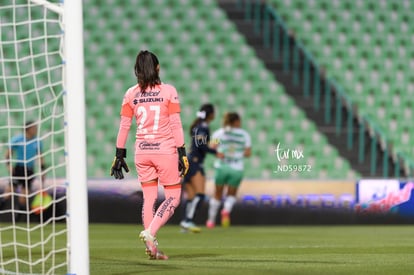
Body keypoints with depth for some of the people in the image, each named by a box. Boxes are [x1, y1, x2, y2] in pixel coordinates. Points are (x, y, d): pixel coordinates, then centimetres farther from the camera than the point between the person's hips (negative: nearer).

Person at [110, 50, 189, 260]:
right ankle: (150, 232, -15)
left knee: (149, 198, 12)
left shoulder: (131, 94, 2)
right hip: (165, 149, -4)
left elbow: (124, 126, 2)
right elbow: (176, 125, -8)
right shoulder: (168, 91, -5)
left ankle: (152, 248, 7)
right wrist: (182, 153, -4)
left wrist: (119, 155, 9)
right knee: (173, 197, 6)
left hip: (142, 151, 4)